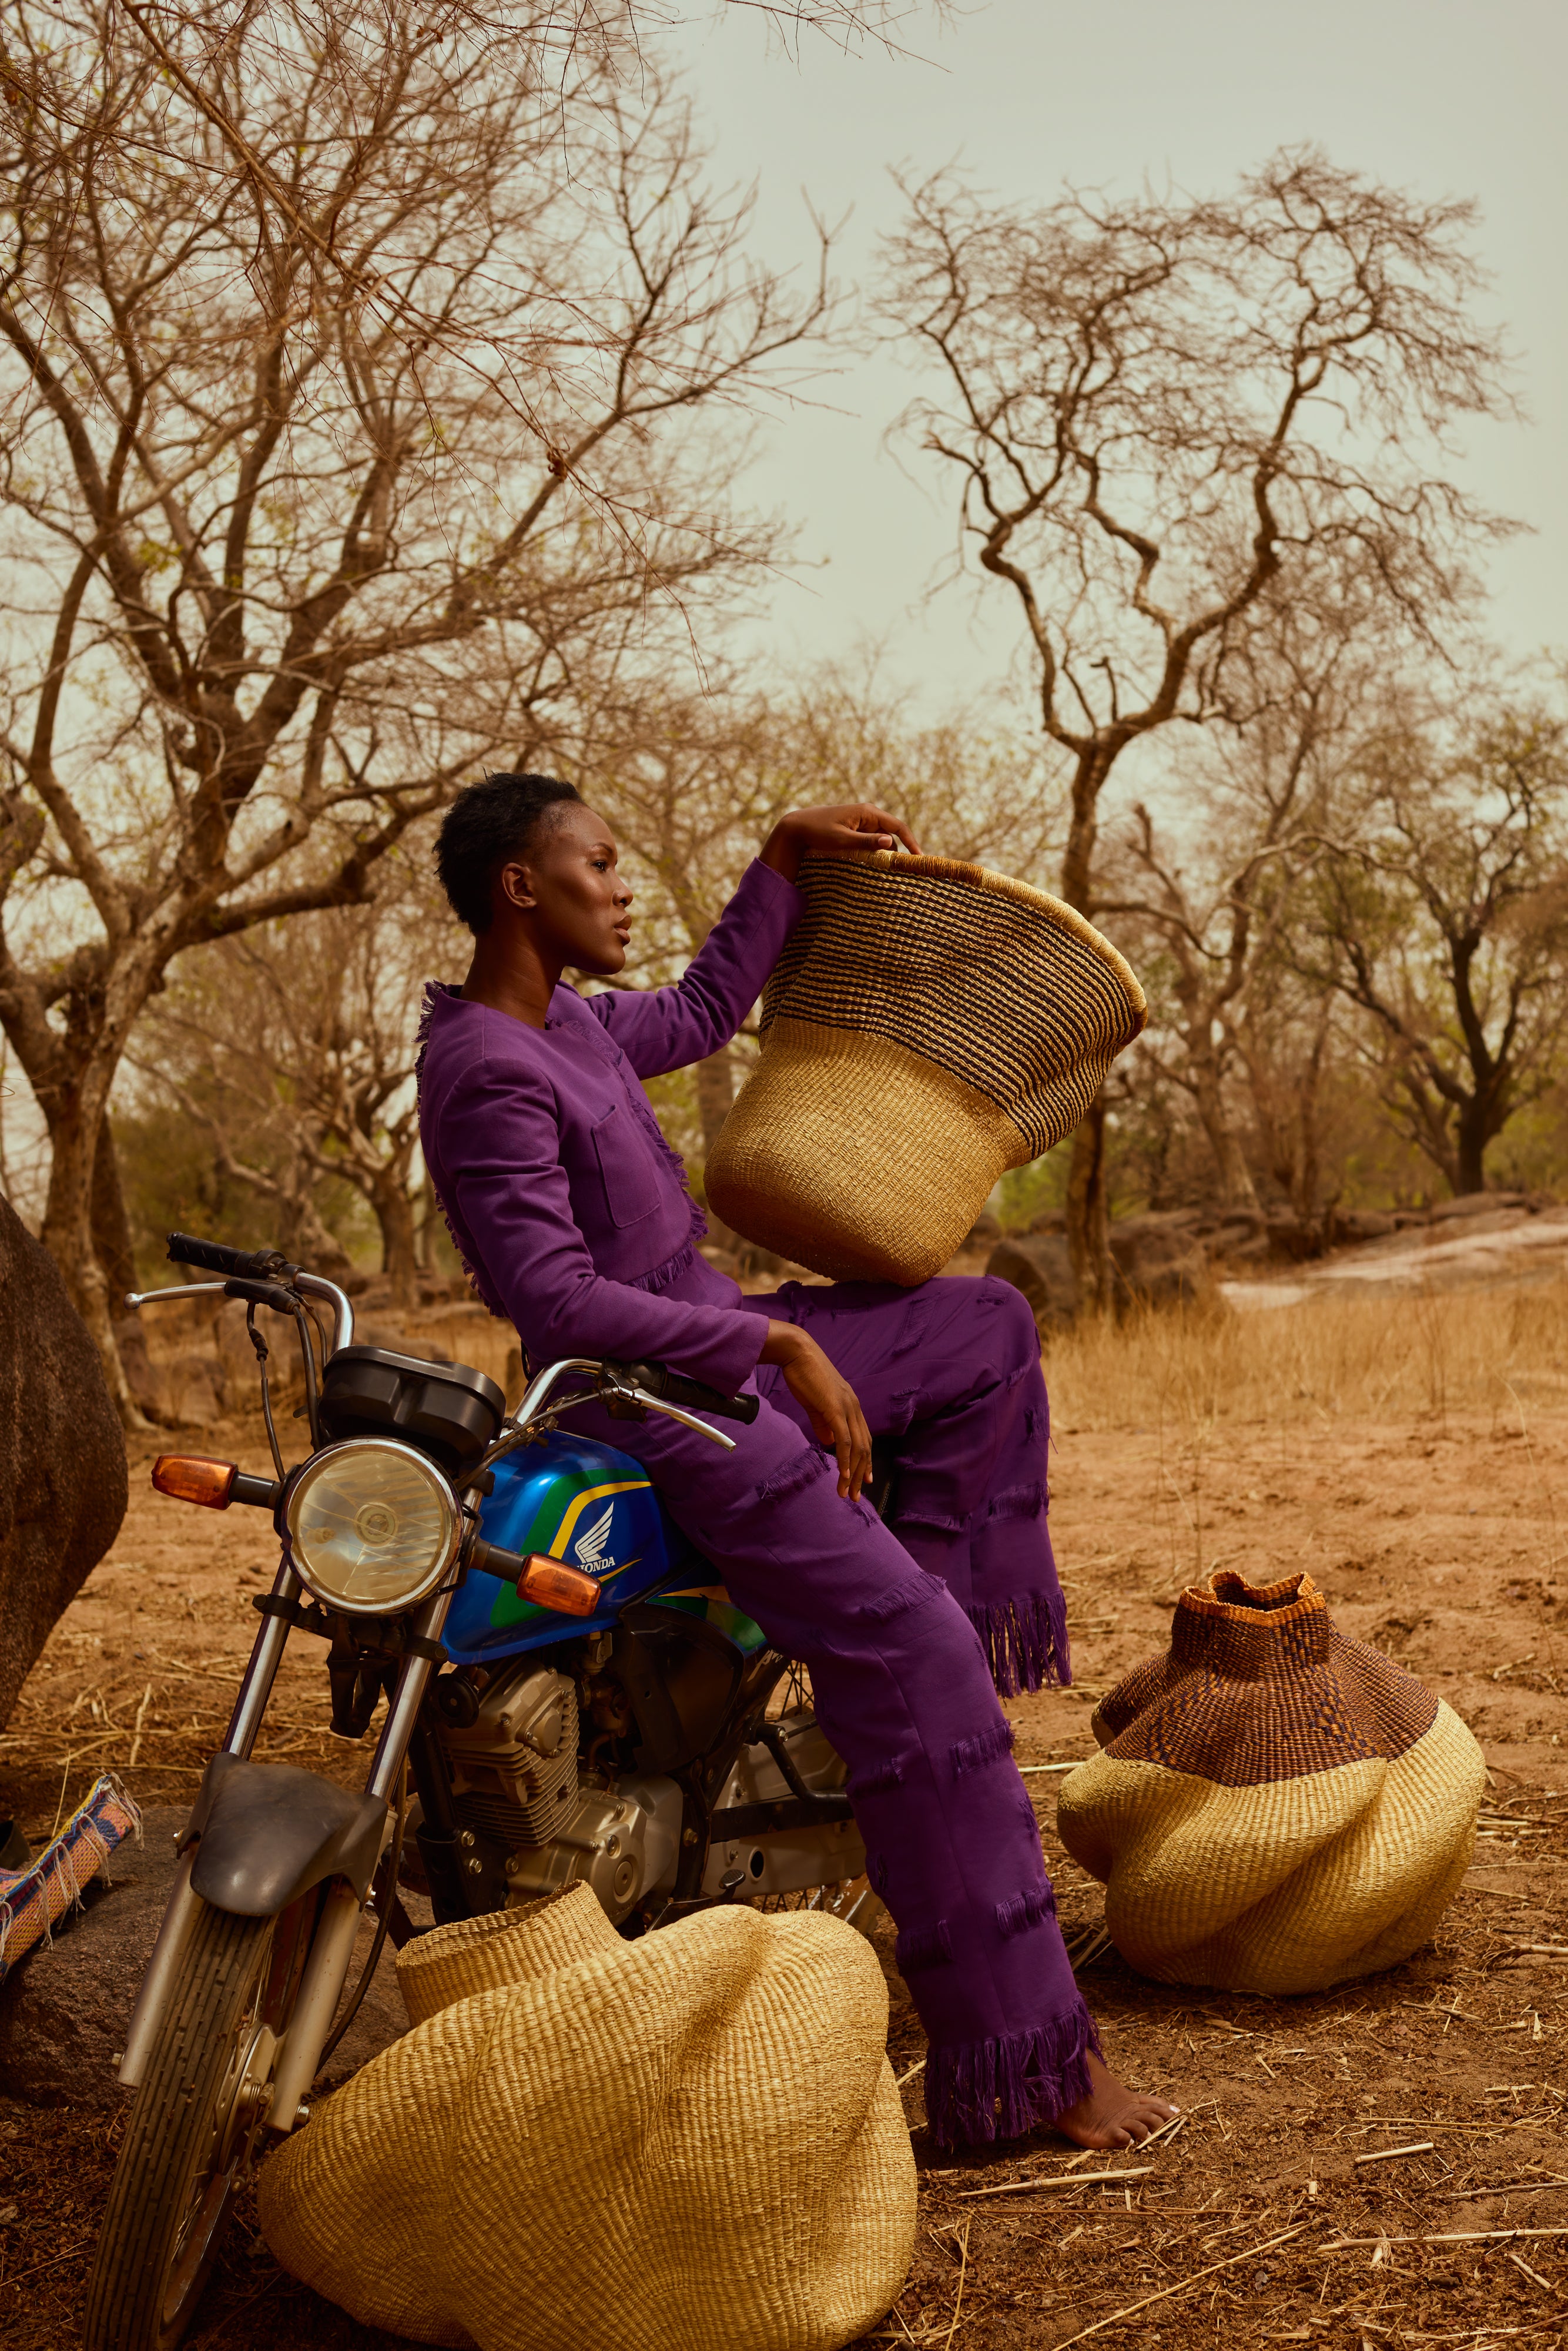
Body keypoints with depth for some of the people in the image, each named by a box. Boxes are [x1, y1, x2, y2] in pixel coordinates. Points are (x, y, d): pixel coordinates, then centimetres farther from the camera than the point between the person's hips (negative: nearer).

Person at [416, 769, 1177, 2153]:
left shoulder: (566, 1022, 9)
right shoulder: (489, 1072, -20)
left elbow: (701, 1016, 28)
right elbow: (553, 1297, -27)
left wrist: (785, 862, 22)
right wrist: (777, 1342, -25)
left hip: (715, 1348, 10)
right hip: (658, 1411, -10)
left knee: (988, 1330, 18)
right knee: (913, 1658, -17)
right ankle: (1022, 2053, -13)